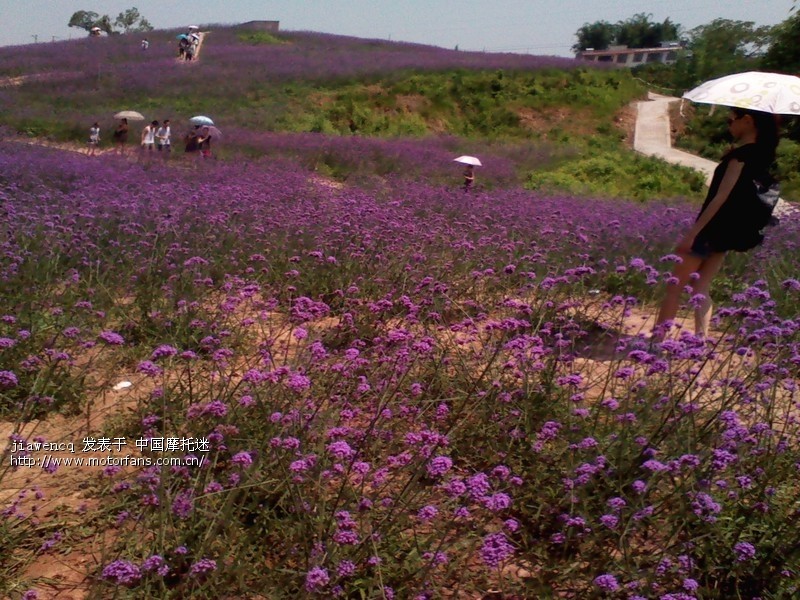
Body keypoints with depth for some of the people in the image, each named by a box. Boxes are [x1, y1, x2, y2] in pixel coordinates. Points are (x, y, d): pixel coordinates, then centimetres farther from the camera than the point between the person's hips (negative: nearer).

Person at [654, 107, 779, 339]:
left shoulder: (742, 154, -17)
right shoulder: (761, 155, 10)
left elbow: (721, 197, -21)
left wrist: (692, 233, -20)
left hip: (713, 230, -9)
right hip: (727, 233, 9)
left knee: (674, 285, -1)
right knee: (701, 288, 13)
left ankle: (656, 338, 2)